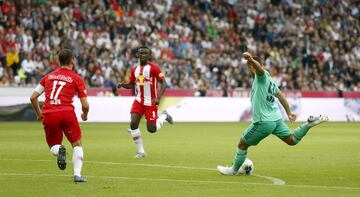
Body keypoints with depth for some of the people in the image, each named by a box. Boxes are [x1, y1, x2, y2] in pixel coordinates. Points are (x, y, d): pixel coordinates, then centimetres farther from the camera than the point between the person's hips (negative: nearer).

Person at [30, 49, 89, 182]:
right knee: (77, 144, 14)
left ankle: (59, 150, -16)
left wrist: (39, 114, 30)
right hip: (67, 113, -3)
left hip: (48, 115, 3)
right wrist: (85, 115, 26)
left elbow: (33, 97, 16)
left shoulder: (48, 76, 18)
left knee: (53, 147, 20)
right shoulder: (77, 79, 8)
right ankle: (77, 174, -4)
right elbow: (85, 105, 4)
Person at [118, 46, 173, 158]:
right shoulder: (134, 69, 8)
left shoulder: (154, 68, -10)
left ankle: (164, 116, 29)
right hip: (139, 101, 5)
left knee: (151, 129, -3)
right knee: (133, 123, -12)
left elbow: (163, 83, -12)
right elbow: (131, 85, 18)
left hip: (150, 102, -5)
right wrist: (123, 85, -4)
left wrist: (158, 97, -25)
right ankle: (141, 151, 0)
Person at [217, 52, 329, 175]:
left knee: (242, 144, 7)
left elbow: (260, 68, -34)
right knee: (292, 140, 15)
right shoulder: (269, 80, 16)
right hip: (276, 119, 8)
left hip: (263, 122, -8)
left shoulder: (262, 76, -10)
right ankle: (309, 124, -1)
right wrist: (289, 113, 28)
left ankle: (233, 170, 17)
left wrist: (250, 59, -55)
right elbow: (280, 96, 22)